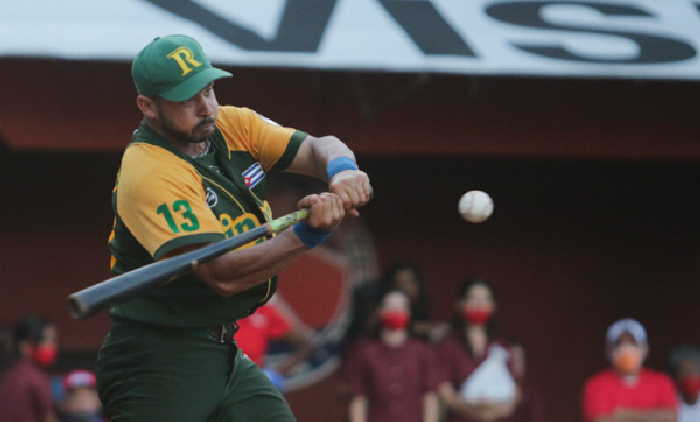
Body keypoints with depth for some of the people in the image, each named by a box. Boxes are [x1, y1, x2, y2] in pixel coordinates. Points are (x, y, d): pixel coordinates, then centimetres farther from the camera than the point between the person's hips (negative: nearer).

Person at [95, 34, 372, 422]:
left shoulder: (233, 126, 4)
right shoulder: (150, 174, -21)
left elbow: (317, 148, 0)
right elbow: (221, 275, -27)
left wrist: (341, 169, -24)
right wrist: (305, 235, -36)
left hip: (225, 355, 8)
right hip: (156, 361, -8)